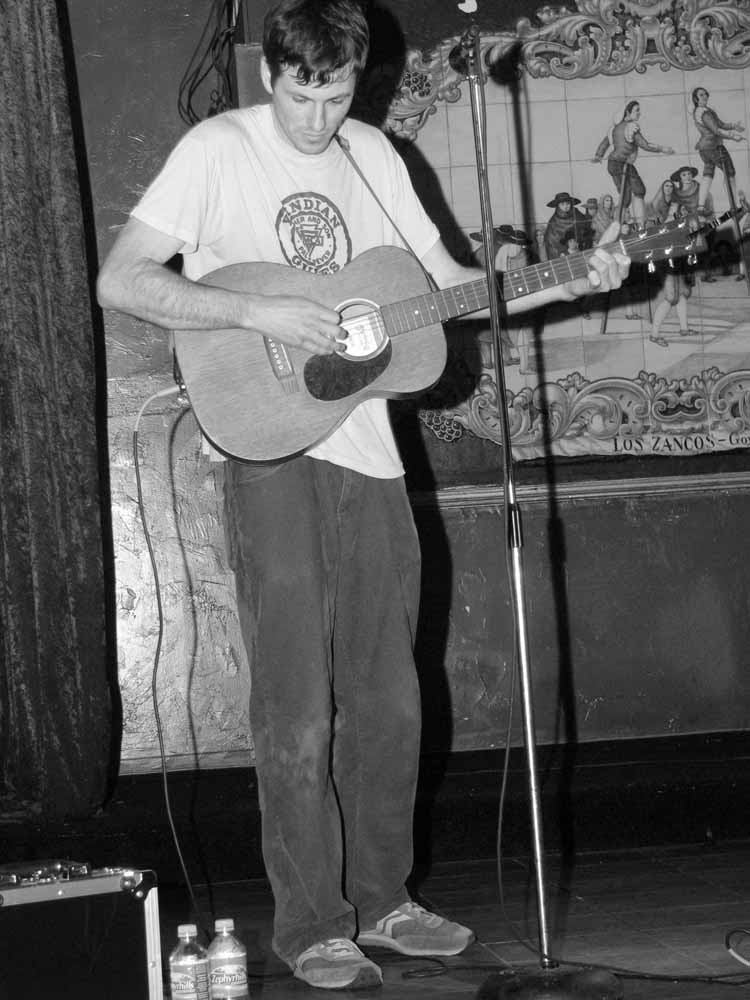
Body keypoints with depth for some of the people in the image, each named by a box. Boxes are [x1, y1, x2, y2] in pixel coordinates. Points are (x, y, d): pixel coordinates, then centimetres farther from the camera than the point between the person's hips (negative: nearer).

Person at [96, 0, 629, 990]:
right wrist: (257, 312, -21)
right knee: (298, 711, -4)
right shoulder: (219, 150, -5)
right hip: (272, 455, -6)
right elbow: (118, 281, -13)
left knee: (387, 700, 9)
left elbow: (449, 283, 15)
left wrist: (570, 281, 2)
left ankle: (379, 899, 22)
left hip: (368, 456, 6)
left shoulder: (371, 154, 12)